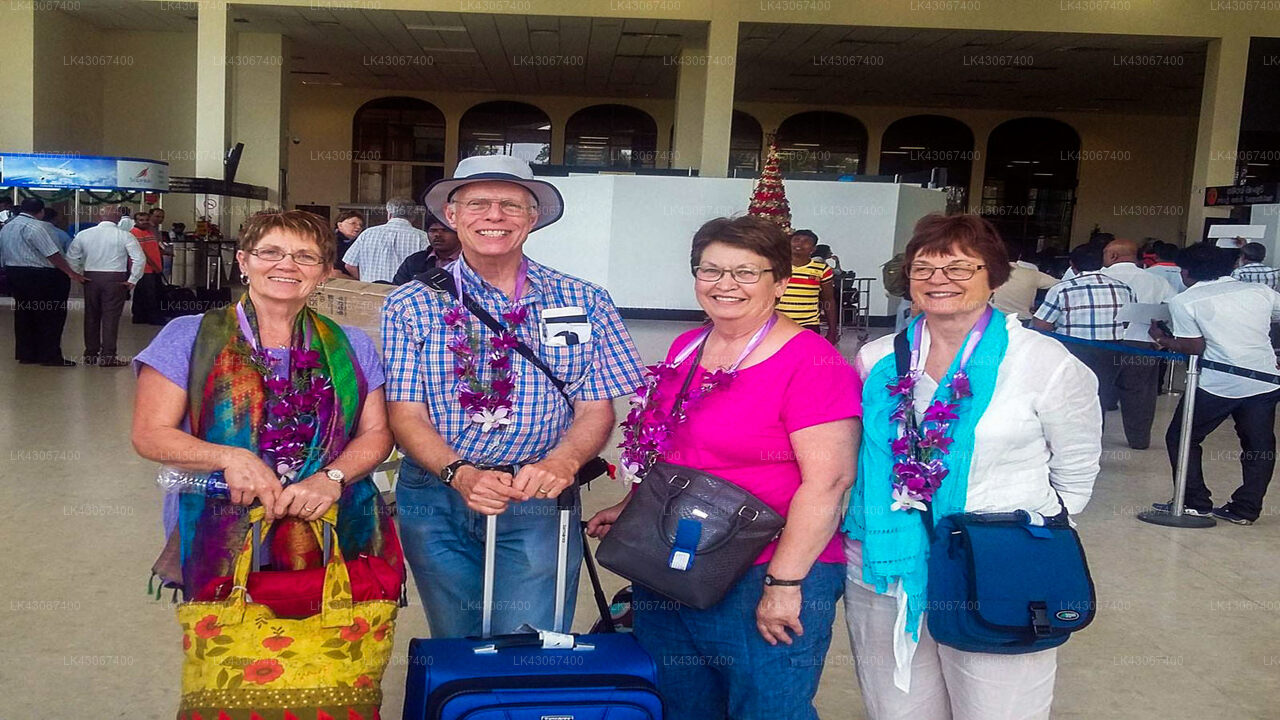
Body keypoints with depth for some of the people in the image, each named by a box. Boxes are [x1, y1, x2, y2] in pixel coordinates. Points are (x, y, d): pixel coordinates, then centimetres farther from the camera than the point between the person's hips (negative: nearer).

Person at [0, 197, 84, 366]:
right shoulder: (35, 226, -16)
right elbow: (53, 255, -19)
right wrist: (71, 273, -14)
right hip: (39, 276, -9)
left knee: (23, 314, 14)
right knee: (50, 316, -1)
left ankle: (25, 355, 19)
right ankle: (50, 356, 1)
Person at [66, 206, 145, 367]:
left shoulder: (83, 234, 5)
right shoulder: (125, 236, -6)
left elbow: (71, 258, 7)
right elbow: (140, 259, -10)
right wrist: (133, 280, -3)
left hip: (90, 278, 4)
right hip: (115, 279, -4)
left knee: (91, 316, 13)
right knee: (111, 317, -1)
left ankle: (90, 354, 21)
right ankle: (107, 357, -1)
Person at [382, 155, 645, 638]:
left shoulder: (583, 303, 3)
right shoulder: (412, 305, 2)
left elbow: (596, 409, 1)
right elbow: (406, 414, -2)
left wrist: (562, 461, -20)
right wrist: (461, 474, -20)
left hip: (540, 499, 0)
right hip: (438, 497, 1)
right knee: (455, 656, 14)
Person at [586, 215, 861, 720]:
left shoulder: (811, 363, -15)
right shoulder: (685, 348, 8)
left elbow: (827, 480, -20)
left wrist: (785, 582, -20)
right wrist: (630, 508, 16)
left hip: (766, 582, -7)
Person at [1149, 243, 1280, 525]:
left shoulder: (1184, 301, -2)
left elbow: (1194, 348, -5)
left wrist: (1162, 340, 10)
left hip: (1218, 385, -4)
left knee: (1180, 438, 12)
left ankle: (1195, 503, 12)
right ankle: (1246, 509, 17)